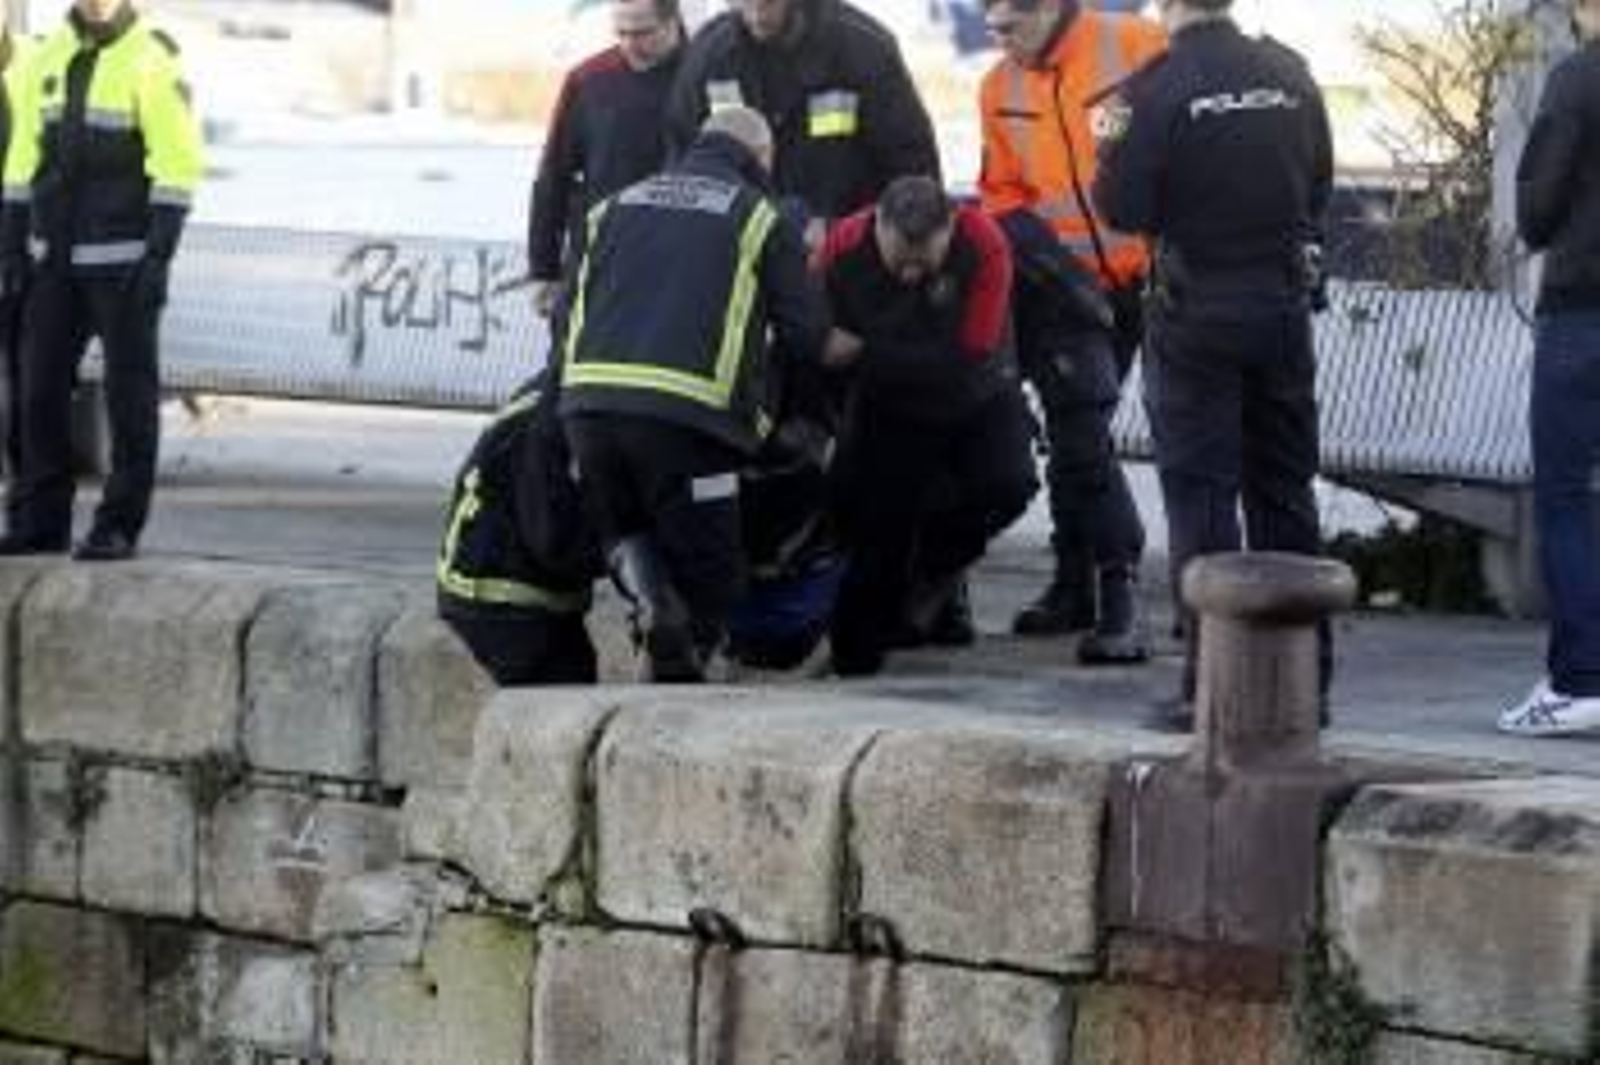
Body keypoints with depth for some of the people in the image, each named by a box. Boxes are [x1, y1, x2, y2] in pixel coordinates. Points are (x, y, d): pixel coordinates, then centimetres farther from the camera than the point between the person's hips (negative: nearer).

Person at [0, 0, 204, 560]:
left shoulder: (152, 61, -8)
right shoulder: (51, 57, 10)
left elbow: (179, 160, -12)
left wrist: (159, 252, -18)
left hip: (125, 256, -6)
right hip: (58, 256, 6)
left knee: (129, 388, 0)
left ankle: (120, 525, 5)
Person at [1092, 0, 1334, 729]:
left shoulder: (1156, 89, -14)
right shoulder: (1290, 75, 1)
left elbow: (1123, 210, -14)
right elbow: (1320, 189, 9)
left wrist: (1112, 146, 4)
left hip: (1196, 310, -4)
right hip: (1284, 302, 4)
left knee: (1201, 496, -1)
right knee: (1285, 491, 13)